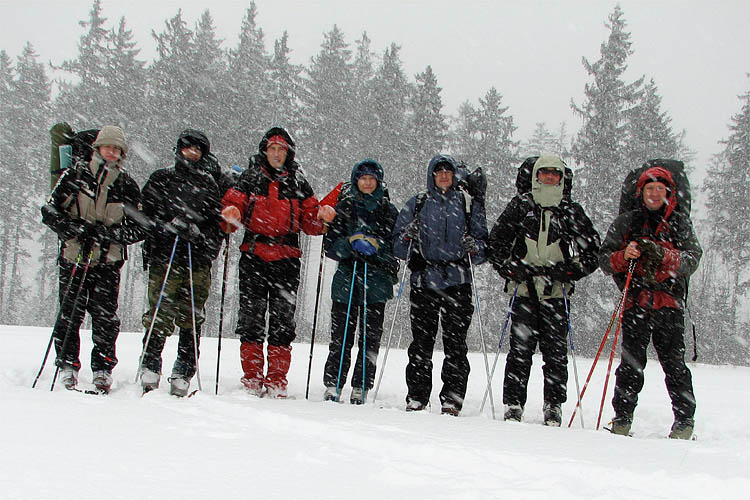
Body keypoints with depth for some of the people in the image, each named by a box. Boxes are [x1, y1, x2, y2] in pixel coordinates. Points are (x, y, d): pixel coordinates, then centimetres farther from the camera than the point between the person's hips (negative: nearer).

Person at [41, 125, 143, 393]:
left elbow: (138, 229, 4)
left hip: (109, 262, 1)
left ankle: (103, 368, 8)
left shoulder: (128, 186, 5)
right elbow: (49, 210, 2)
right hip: (73, 258, 0)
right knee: (69, 313, -2)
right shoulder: (74, 176, 3)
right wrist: (76, 228, -13)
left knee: (105, 316, -4)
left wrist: (108, 233, -13)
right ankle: (67, 366, 13)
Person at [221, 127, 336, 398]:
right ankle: (252, 379, 5)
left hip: (287, 259, 1)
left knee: (283, 319, -1)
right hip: (254, 256, 0)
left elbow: (309, 221, 12)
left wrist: (323, 217, -9)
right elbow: (233, 203, 5)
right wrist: (231, 215, -17)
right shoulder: (250, 179, 10)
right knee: (251, 316, -3)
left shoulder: (298, 183, 12)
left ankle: (277, 382, 4)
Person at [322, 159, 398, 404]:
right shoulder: (343, 207, 9)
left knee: (370, 338, -3)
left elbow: (396, 247, 5)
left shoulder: (388, 210, 11)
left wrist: (374, 245, -13)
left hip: (377, 281, 1)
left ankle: (360, 389, 3)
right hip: (347, 280, 0)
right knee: (341, 337, -2)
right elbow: (330, 246, 3)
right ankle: (332, 385, 6)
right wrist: (352, 243, -15)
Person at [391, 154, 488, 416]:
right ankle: (416, 398, 4)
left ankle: (452, 399, -1)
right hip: (424, 281, 0)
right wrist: (408, 236, -8)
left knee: (455, 342, -5)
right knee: (421, 342, -3)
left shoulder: (469, 204, 14)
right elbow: (398, 248, 13)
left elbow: (484, 245, 13)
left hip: (458, 283, 0)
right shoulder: (417, 204, 15)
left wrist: (473, 248, -8)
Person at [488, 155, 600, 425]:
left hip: (557, 292, 0)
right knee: (520, 348, -3)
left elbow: (593, 248, 12)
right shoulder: (520, 206, 10)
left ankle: (554, 406, 8)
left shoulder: (572, 211, 10)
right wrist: (510, 268, -1)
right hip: (524, 289, 0)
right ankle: (513, 404, 4)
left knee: (555, 351, -1)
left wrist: (570, 270, -2)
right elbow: (496, 241, 12)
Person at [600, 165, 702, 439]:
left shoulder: (680, 223, 11)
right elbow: (604, 260, 9)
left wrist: (664, 256, -19)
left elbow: (692, 258, -1)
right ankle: (622, 418, 5)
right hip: (635, 302, 0)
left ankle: (684, 420, 4)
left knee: (674, 362, -4)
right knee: (631, 363, -3)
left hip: (669, 303, 0)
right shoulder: (625, 223, 12)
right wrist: (623, 256, -13)